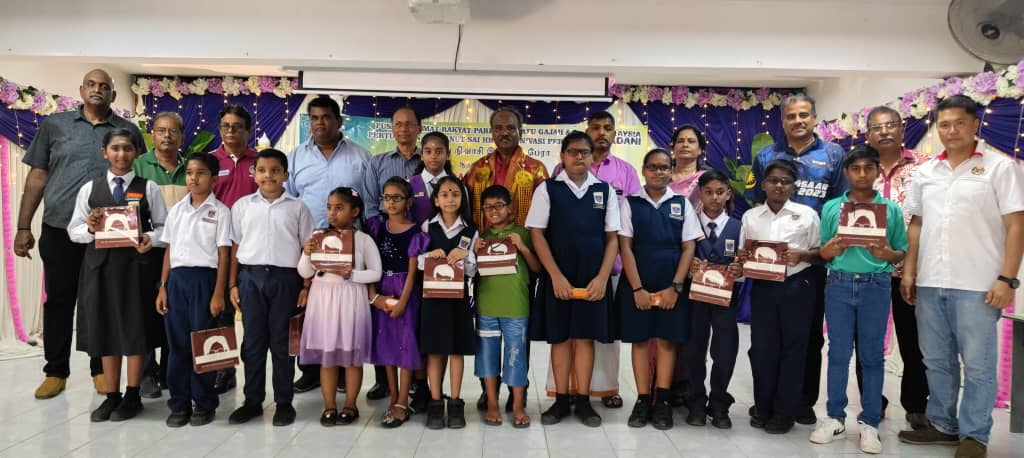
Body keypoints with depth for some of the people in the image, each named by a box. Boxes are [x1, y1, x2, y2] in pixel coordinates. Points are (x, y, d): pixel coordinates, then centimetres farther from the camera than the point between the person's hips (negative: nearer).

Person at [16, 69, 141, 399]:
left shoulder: (128, 131, 7)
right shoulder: (55, 125, 8)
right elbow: (37, 177, 7)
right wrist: (23, 227, 3)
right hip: (59, 229, 1)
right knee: (59, 300, 8)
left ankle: (102, 370, 18)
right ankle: (55, 372, 20)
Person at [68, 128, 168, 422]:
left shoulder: (148, 188, 2)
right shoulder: (89, 189, 8)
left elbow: (163, 226, -1)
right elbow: (73, 230, 8)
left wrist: (150, 239, -20)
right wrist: (90, 229, -12)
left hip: (135, 265, -3)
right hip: (99, 265, 3)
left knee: (134, 328, 3)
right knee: (105, 328, 9)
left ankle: (132, 396, 16)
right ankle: (112, 396, 21)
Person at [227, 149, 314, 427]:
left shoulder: (297, 208, 3)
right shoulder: (242, 206, 7)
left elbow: (307, 249, 3)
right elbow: (235, 247, 8)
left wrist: (306, 286, -1)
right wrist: (232, 284, 5)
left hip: (285, 277, -1)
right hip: (250, 276, 2)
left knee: (282, 341, 5)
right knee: (253, 340, 8)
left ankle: (284, 402, 16)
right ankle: (253, 401, 19)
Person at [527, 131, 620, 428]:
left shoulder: (605, 190, 5)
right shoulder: (547, 189, 0)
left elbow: (612, 238, 4)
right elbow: (537, 234, -4)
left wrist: (602, 277, -7)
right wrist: (556, 275, -11)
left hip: (594, 279, 1)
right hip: (557, 277, -1)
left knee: (585, 337, 7)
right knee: (560, 337, 7)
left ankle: (583, 401, 17)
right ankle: (561, 401, 18)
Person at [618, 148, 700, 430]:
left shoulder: (682, 204, 6)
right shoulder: (630, 203, 2)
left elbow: (689, 248, 3)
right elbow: (625, 247, -3)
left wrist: (675, 287, -7)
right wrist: (637, 288, -10)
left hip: (672, 287, 1)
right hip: (637, 285, -1)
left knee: (667, 340, 4)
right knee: (640, 340, 5)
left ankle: (662, 401, 13)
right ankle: (643, 400, 13)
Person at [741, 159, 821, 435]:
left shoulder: (807, 214, 2)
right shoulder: (750, 216, 8)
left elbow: (821, 251, 3)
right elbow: (742, 253, 12)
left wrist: (802, 255, -16)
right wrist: (743, 258, -10)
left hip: (797, 286, -2)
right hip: (762, 286, 2)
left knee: (793, 347, 4)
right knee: (762, 347, 5)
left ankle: (785, 411, 16)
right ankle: (763, 406, 21)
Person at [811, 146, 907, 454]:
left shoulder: (892, 209, 5)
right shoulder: (831, 208, 6)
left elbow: (903, 252, 6)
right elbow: (822, 253, 8)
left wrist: (887, 254, -15)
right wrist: (830, 250, -14)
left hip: (876, 286, 0)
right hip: (839, 285, 1)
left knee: (872, 355, 5)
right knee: (838, 353, 5)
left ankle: (869, 423, 13)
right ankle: (835, 419, 14)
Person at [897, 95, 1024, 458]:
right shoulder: (925, 172, 12)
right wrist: (909, 271, 8)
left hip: (977, 285, -4)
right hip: (929, 284, 5)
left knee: (978, 365, 4)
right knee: (937, 361, 14)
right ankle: (942, 424, 28)